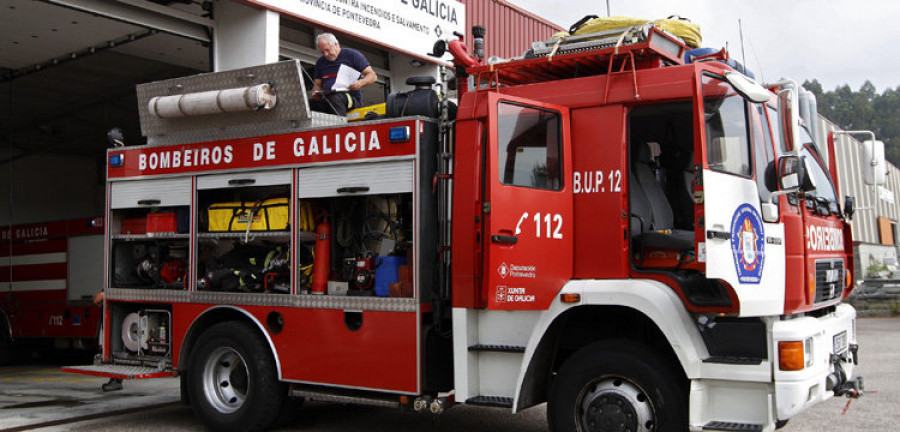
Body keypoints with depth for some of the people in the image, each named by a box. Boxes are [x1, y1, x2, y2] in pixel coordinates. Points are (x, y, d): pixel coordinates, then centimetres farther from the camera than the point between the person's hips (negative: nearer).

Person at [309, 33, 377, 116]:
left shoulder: (352, 55, 6)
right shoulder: (320, 62, 22)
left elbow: (372, 76, 1)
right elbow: (317, 84, 23)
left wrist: (360, 83, -21)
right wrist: (316, 93, -3)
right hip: (326, 99, 5)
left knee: (335, 98, -39)